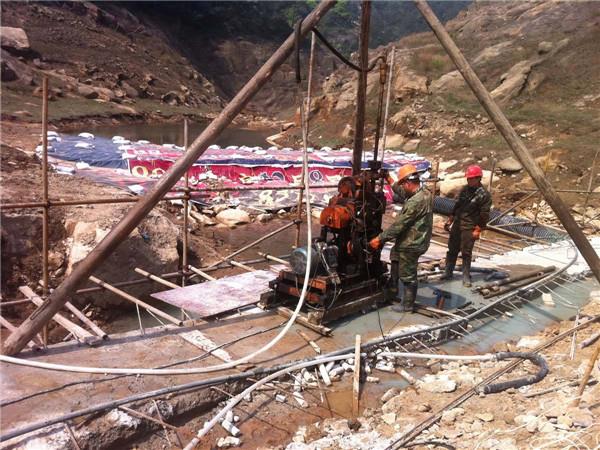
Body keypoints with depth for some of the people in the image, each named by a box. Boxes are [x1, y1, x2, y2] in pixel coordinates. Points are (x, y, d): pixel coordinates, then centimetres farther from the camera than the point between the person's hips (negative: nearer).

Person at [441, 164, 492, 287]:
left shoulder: (484, 195, -11)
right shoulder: (465, 189, 8)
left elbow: (484, 215, -11)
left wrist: (477, 230, -14)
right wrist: (450, 220, 16)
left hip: (469, 228, -6)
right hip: (457, 224, 6)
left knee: (466, 253, -1)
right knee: (452, 249, 11)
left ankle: (466, 277, 11)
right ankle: (448, 272, 22)